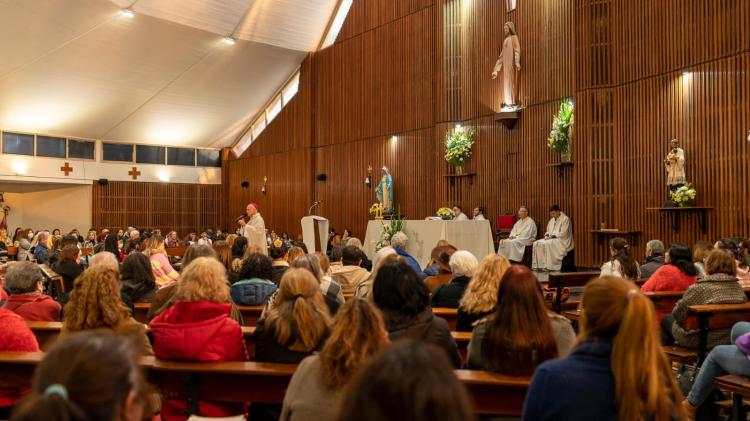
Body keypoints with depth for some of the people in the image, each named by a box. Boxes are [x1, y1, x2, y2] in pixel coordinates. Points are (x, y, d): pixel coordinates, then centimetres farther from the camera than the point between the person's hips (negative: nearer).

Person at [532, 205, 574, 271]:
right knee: (537, 243, -14)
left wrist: (552, 236, -19)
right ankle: (538, 265, -18)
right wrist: (547, 235, 1)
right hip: (550, 239, 8)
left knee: (548, 244, -35)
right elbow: (548, 230, 24)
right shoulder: (552, 220, 18)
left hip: (562, 240, -8)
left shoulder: (565, 219, -7)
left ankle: (549, 266, -33)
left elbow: (563, 233, -15)